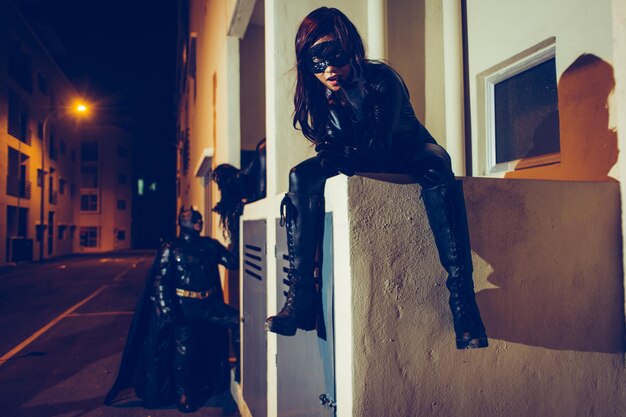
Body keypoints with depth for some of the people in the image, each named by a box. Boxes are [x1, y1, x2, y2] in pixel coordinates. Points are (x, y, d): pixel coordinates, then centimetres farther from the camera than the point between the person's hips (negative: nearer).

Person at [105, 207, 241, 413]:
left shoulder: (210, 245, 9)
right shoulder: (171, 249, -4)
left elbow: (232, 261, 6)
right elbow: (160, 281, -9)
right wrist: (167, 310, -17)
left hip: (208, 303, 4)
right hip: (185, 306, -4)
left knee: (237, 320, -13)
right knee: (183, 351, 2)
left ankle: (241, 366, 2)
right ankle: (182, 396, 20)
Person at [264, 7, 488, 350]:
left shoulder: (381, 78, -21)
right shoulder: (320, 95, -7)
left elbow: (379, 148, -26)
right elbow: (331, 151, -4)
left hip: (409, 156, -4)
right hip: (361, 165, 4)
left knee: (437, 165, -39)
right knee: (302, 177, -20)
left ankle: (462, 296, -42)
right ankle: (300, 295, -25)